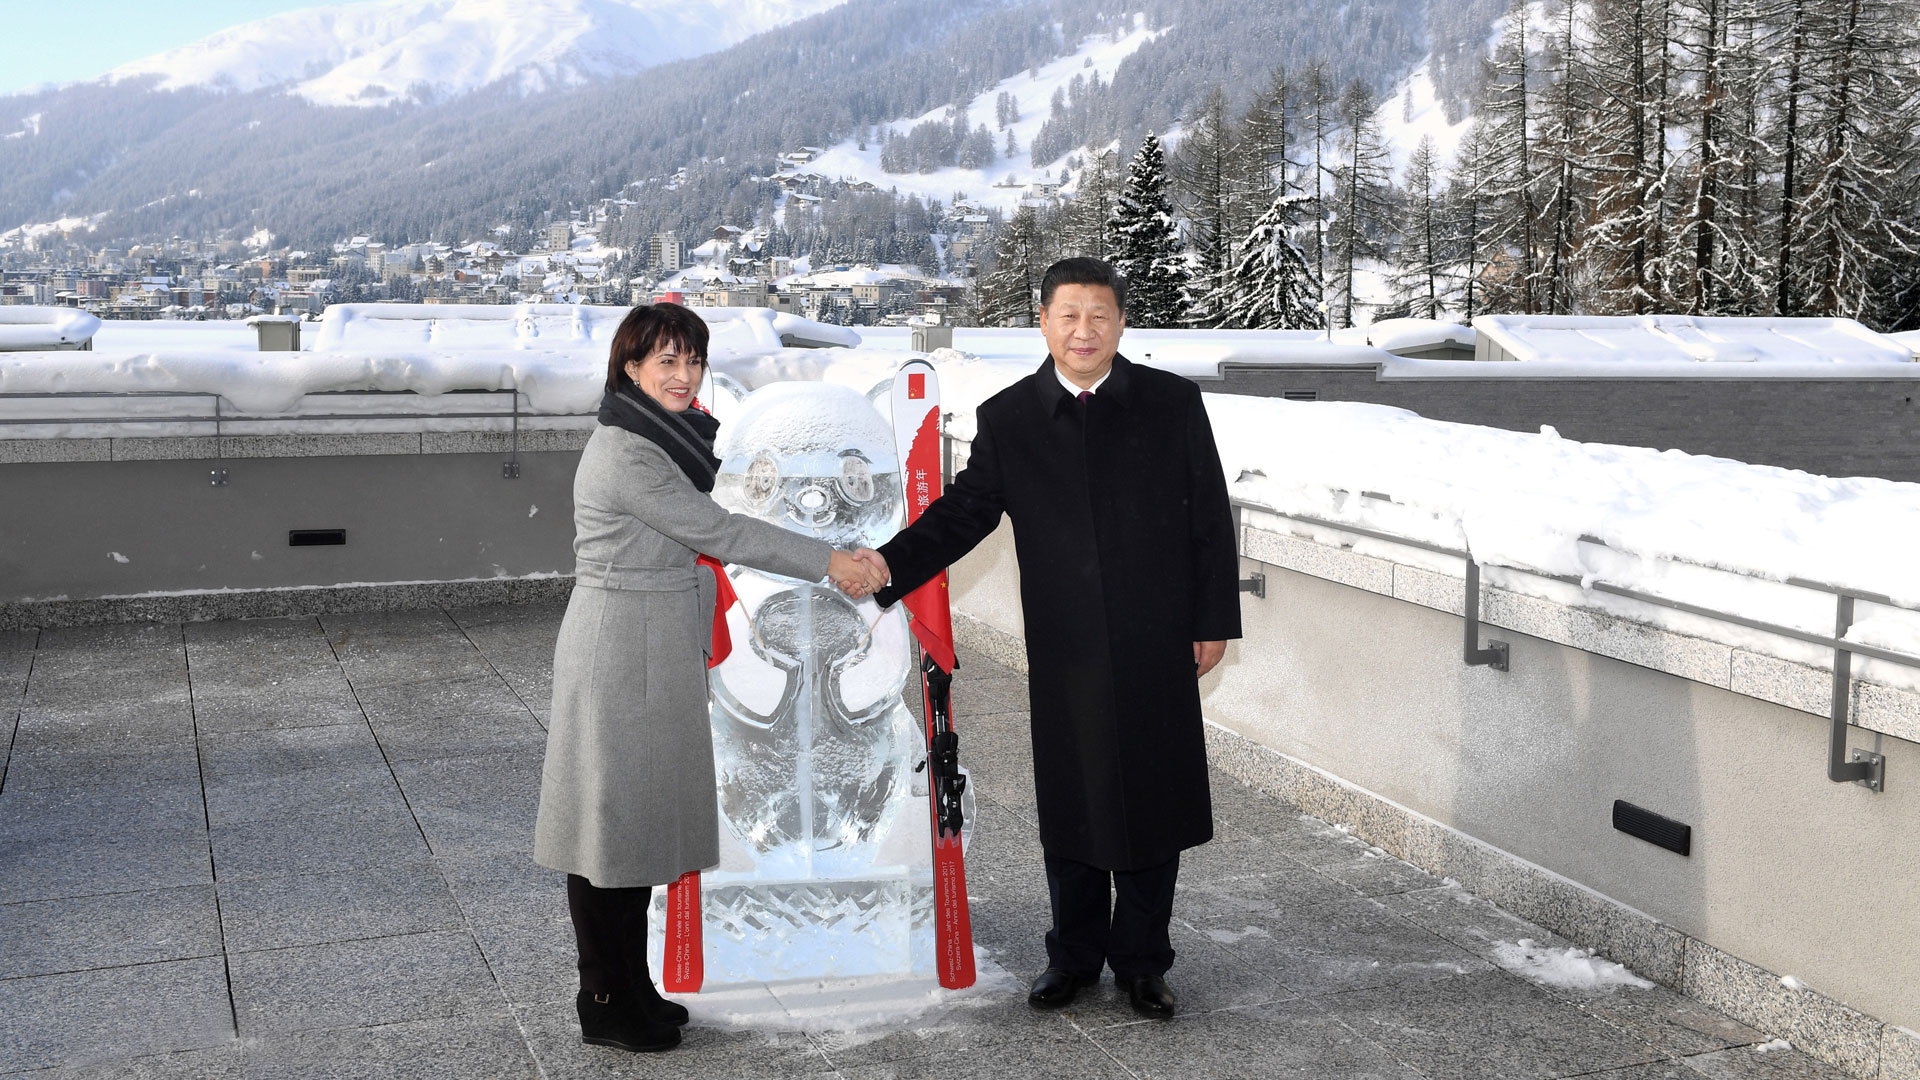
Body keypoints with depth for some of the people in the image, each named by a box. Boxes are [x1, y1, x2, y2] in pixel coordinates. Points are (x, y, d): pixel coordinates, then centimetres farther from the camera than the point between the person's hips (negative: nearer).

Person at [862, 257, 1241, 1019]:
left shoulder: (1172, 403, 0)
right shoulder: (1008, 418, 3)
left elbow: (1211, 520, 3)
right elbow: (964, 511, 1)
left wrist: (1214, 620, 1)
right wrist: (890, 565, -14)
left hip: (1157, 644, 0)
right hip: (1064, 650, 1)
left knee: (1153, 804, 7)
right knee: (1071, 807, 9)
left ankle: (1141, 961, 24)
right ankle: (1074, 955, 28)